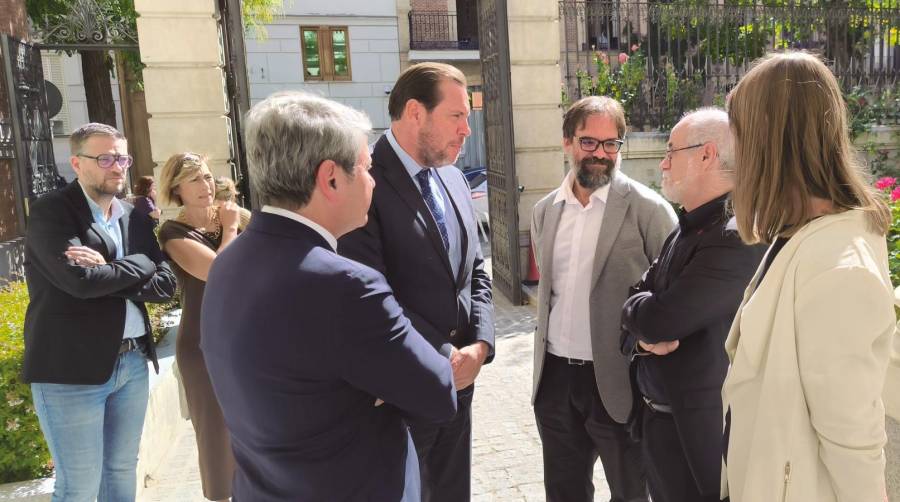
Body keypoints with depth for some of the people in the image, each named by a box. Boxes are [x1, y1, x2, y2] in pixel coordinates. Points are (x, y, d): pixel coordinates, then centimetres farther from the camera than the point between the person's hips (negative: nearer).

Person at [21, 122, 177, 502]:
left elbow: (165, 285, 0)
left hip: (133, 362, 6)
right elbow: (82, 281, -24)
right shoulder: (49, 212, -9)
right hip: (71, 369, -6)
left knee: (122, 469, 19)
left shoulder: (132, 217, 9)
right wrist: (139, 265, -9)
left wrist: (108, 270, -14)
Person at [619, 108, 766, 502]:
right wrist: (642, 339, -14)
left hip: (698, 435, -8)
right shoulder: (683, 231, 7)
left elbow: (659, 318, -27)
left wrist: (635, 309, -6)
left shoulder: (739, 238, -21)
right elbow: (633, 318, 8)